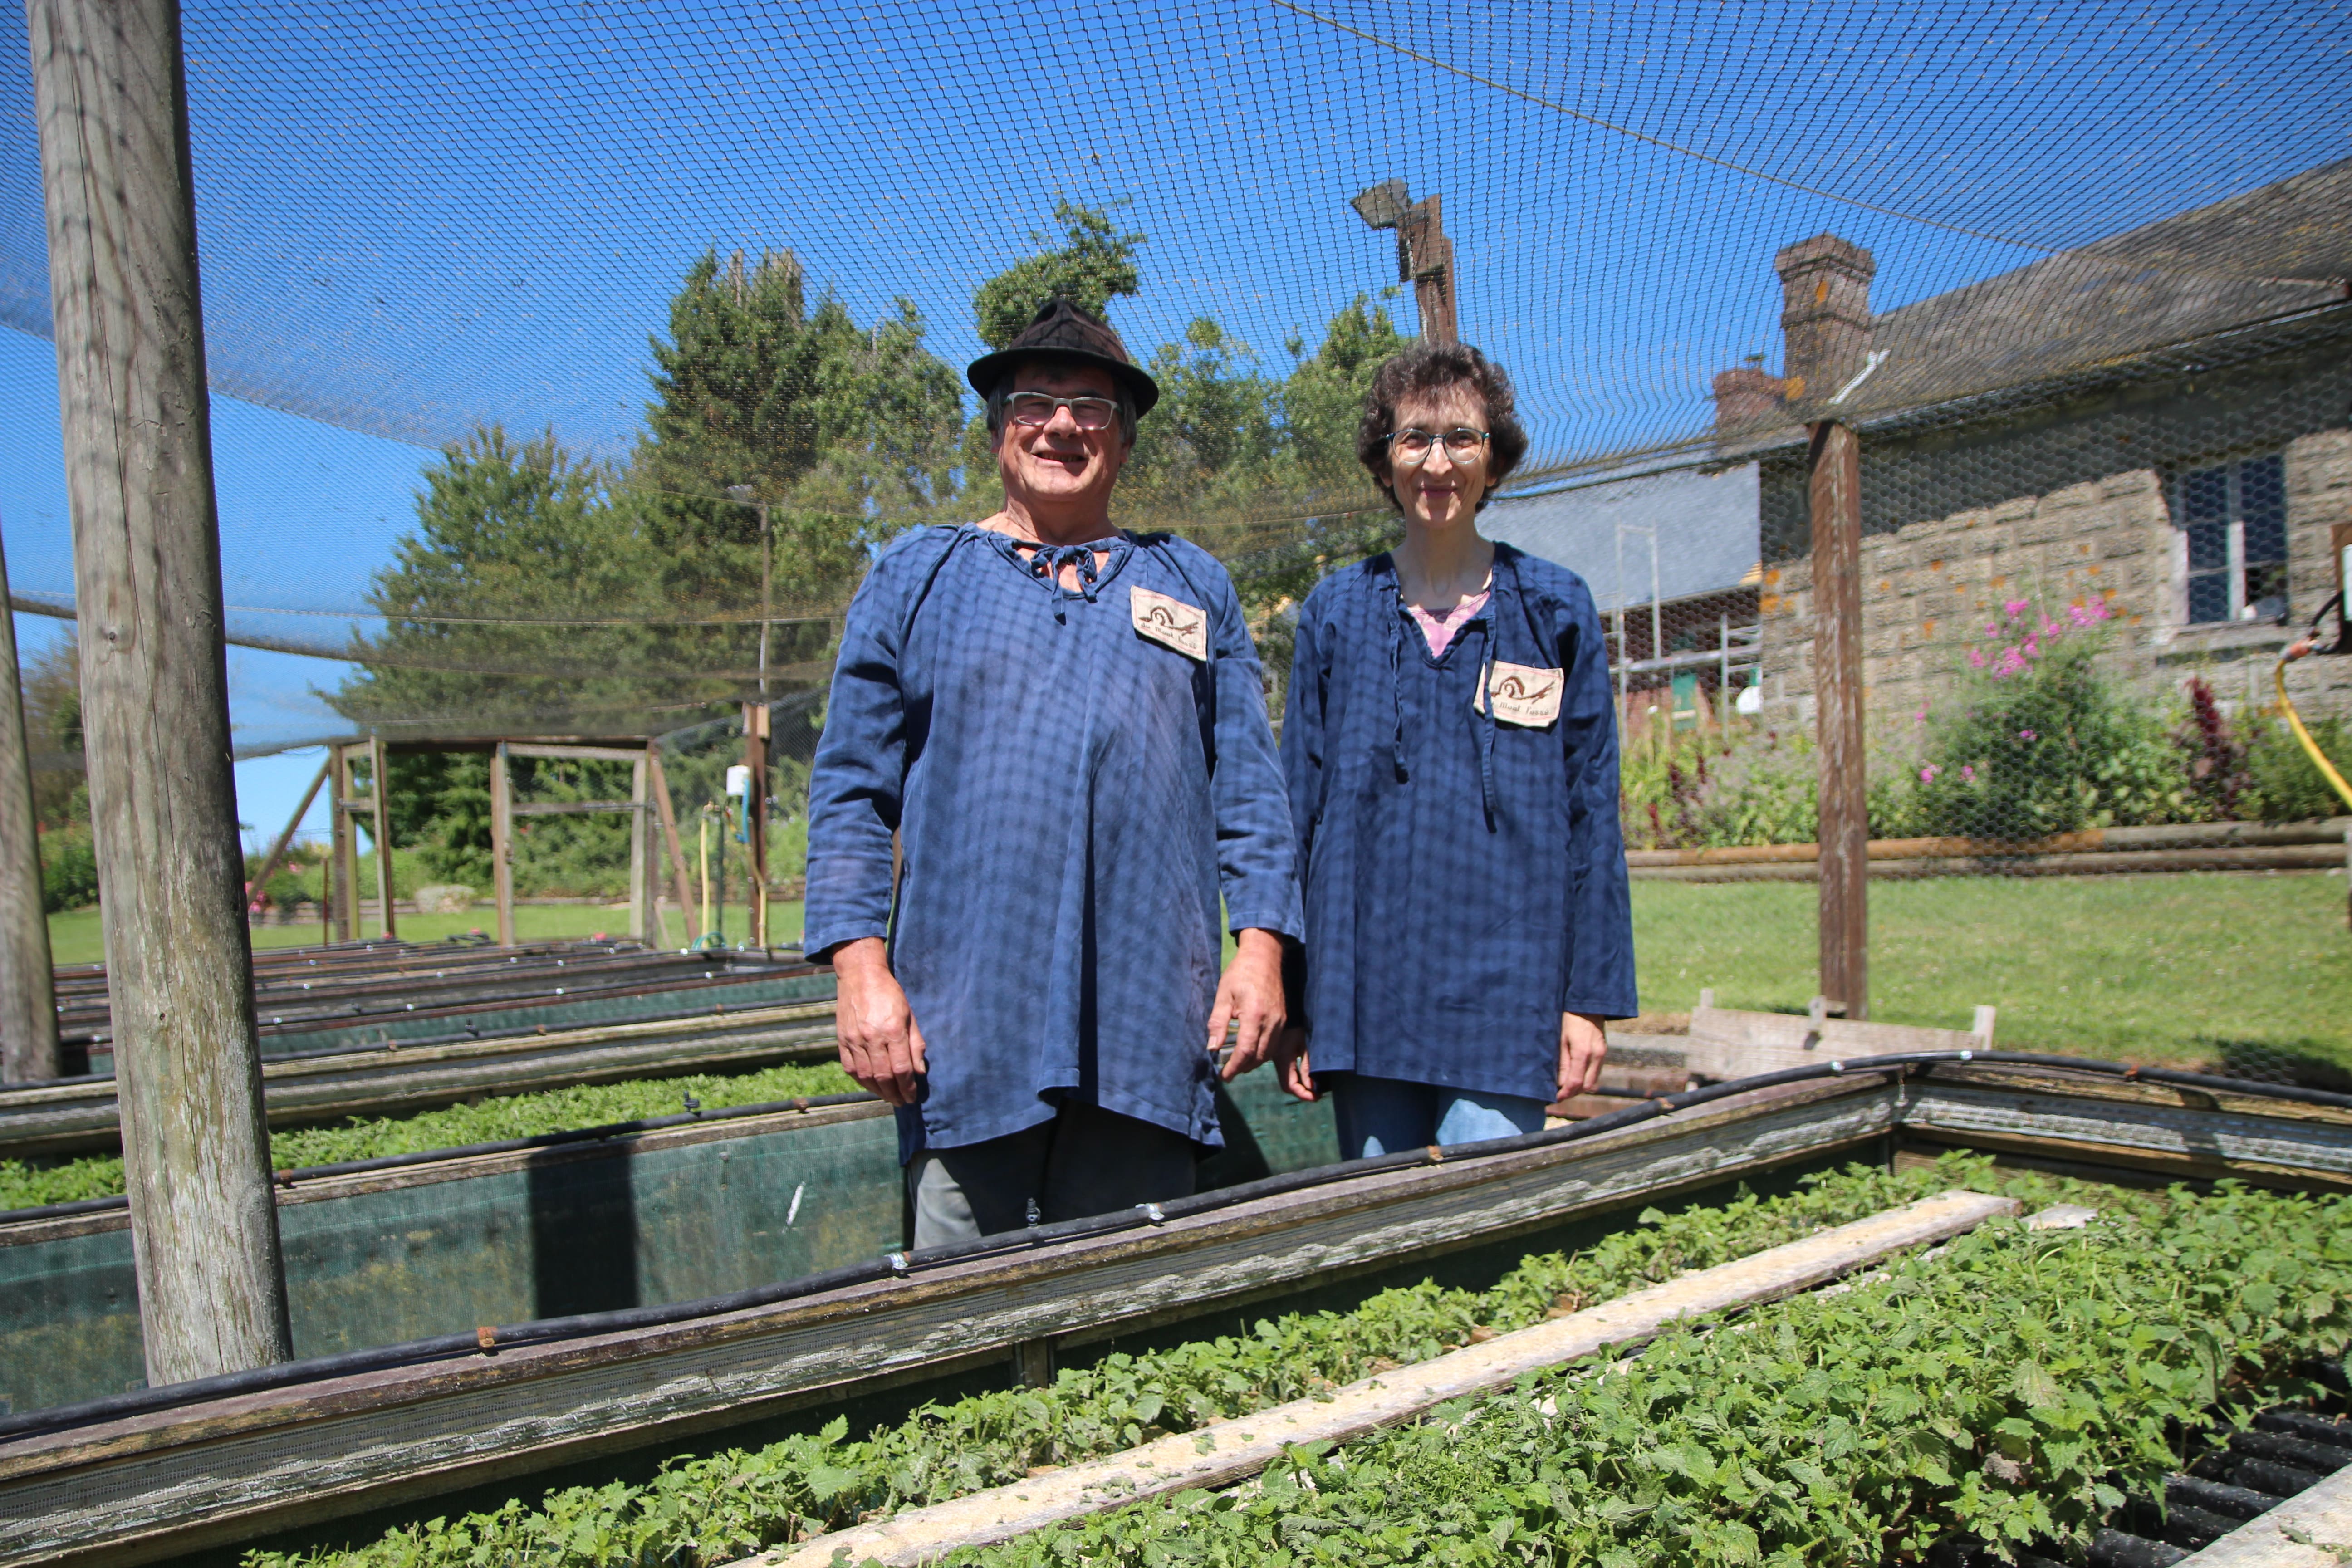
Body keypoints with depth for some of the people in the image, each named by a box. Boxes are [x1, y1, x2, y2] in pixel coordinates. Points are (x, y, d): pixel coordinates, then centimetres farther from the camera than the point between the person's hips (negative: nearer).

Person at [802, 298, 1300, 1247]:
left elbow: (1248, 787, 13)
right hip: (965, 1032, -1)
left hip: (1148, 1035, 2)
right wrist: (862, 967, -5)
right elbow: (852, 789, 6)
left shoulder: (1191, 587, 16)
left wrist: (1261, 947, 2)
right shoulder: (915, 579, 11)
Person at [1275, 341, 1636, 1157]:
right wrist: (1291, 1003, 4)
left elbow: (1591, 810, 5)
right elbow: (1300, 807, 8)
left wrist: (1591, 995, 0)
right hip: (1366, 989, 2)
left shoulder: (1556, 609, 6)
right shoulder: (1336, 613, 9)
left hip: (1505, 988, -1)